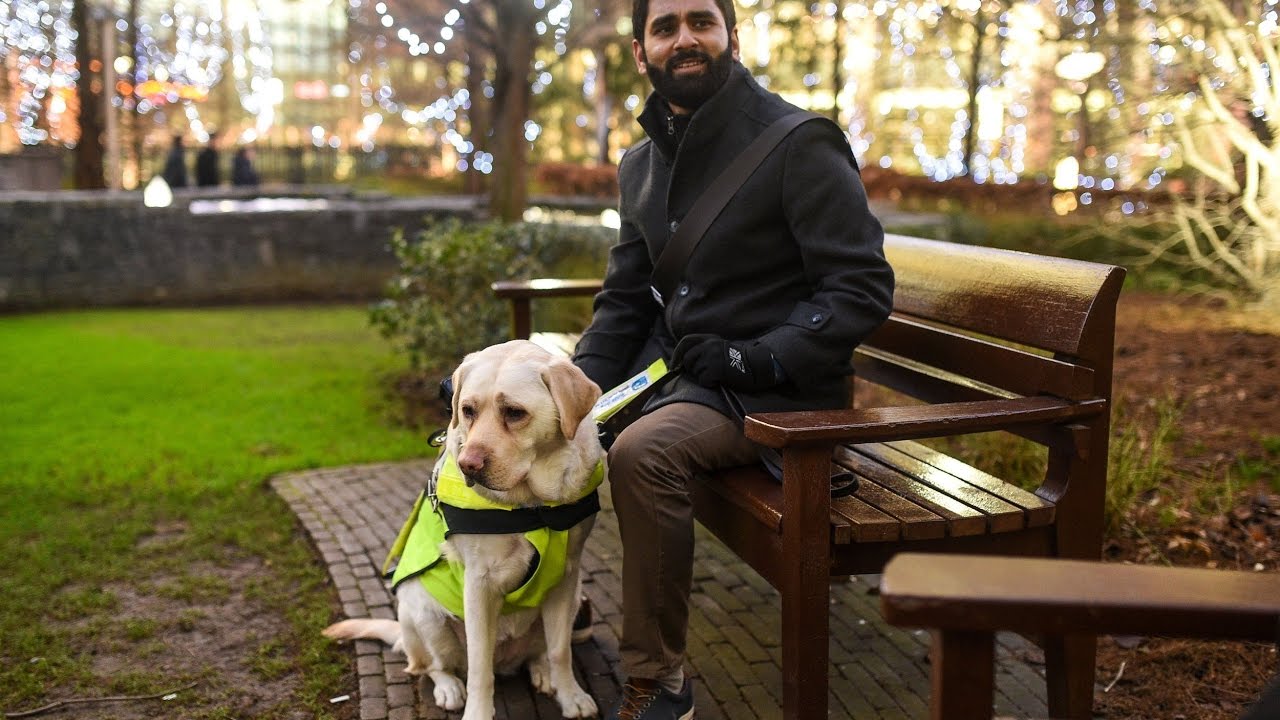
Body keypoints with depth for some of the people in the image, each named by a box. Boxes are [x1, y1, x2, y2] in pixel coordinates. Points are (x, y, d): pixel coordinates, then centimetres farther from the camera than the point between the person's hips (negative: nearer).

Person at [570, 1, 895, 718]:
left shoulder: (800, 143, -11)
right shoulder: (642, 163, 11)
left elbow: (865, 289, -13)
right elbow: (624, 300, 14)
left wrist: (756, 358, -21)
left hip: (775, 388, -7)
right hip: (670, 366, 7)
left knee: (643, 451, -31)